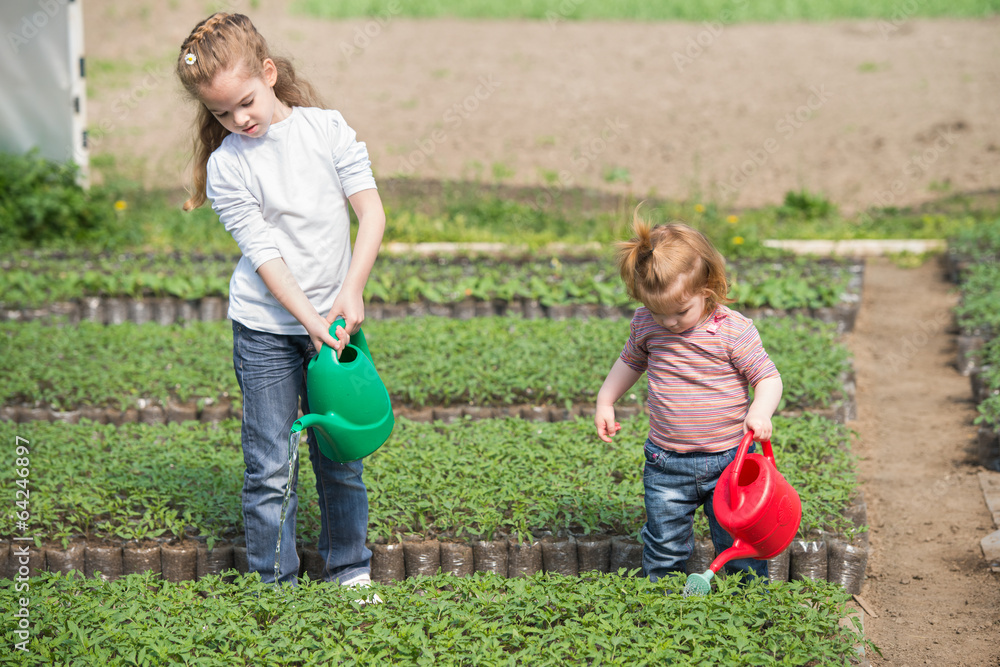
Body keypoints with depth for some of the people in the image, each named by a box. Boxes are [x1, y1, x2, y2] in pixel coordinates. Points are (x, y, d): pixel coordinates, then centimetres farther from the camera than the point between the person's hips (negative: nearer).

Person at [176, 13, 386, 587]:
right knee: (269, 467, -1)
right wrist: (311, 321, -20)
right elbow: (264, 254, -11)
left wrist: (350, 292, -16)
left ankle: (350, 569, 24)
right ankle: (274, 583, 10)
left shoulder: (327, 129, -3)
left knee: (341, 456, 9)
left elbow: (372, 212, -5)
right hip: (266, 328, -1)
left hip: (334, 317, 2)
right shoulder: (226, 165, -7)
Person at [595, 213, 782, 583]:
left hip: (728, 460, -3)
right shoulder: (646, 324, -3)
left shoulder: (734, 330, -15)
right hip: (666, 465, 3)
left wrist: (760, 411, -31)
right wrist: (605, 402, 16)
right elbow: (631, 361, 18)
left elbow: (768, 377, -12)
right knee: (664, 546, 9)